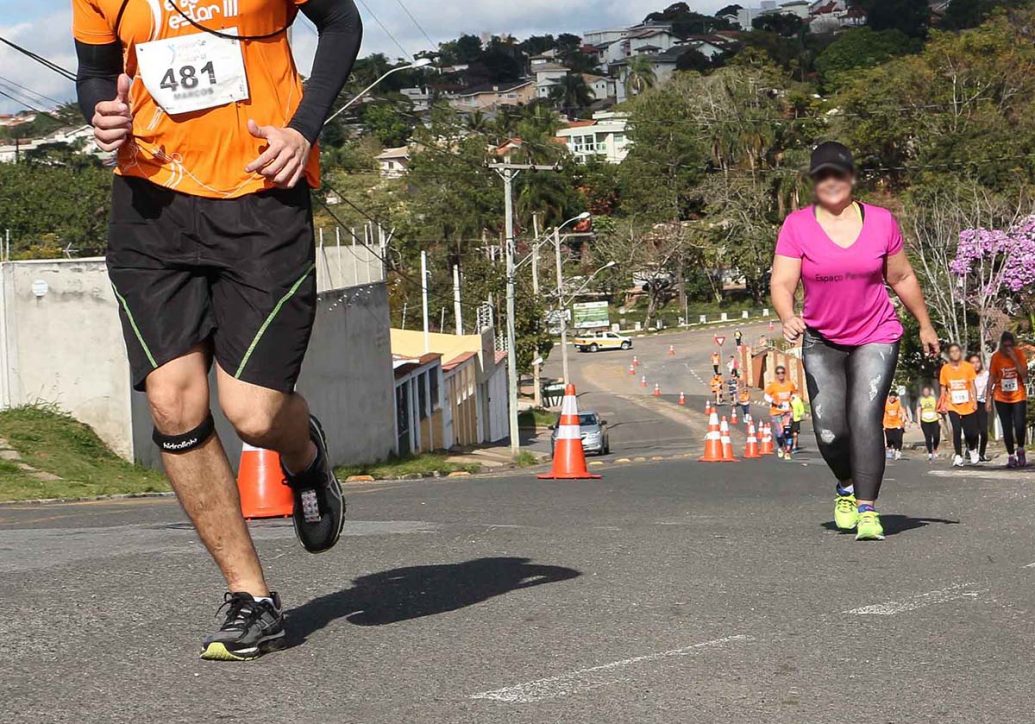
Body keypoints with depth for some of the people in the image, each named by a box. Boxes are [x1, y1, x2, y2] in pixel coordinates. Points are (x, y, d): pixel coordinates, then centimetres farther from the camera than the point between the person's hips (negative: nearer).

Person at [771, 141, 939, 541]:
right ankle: (847, 487, 28)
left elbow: (902, 278, 12)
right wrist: (788, 318, -32)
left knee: (865, 418, -16)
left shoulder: (881, 222, 0)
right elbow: (781, 283, -11)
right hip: (821, 342, 1)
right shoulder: (797, 226, -4)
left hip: (876, 337, 0)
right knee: (829, 429, -3)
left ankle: (867, 509, -13)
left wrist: (925, 326, 19)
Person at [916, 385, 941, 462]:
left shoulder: (934, 398, 2)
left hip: (935, 421, -1)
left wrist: (940, 419, 0)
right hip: (925, 421, 1)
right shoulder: (920, 400, 4)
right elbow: (918, 411, 3)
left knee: (936, 436, -9)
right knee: (928, 438, 0)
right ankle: (930, 454, 4)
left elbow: (938, 409, 5)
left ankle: (935, 450, 17)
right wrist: (919, 421, -4)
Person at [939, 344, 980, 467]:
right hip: (953, 406, 0)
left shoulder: (968, 367, -2)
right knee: (957, 430, -14)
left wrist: (975, 401, -4)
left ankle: (972, 450, 32)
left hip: (968, 406, 0)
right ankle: (958, 457, -5)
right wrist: (943, 403, 0)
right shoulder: (945, 368, 0)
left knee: (970, 432, 1)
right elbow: (943, 388, 7)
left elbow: (972, 386, 2)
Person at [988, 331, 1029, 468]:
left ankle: (1020, 450, 10)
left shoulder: (1019, 353, -6)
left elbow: (1024, 374, -14)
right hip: (1001, 398, 1)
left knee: (1020, 425, -14)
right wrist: (989, 398, -2)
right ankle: (1011, 456, 11)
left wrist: (1014, 359, -23)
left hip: (1018, 396, -1)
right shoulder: (996, 357, -5)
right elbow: (991, 377, 0)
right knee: (1007, 428, 2)